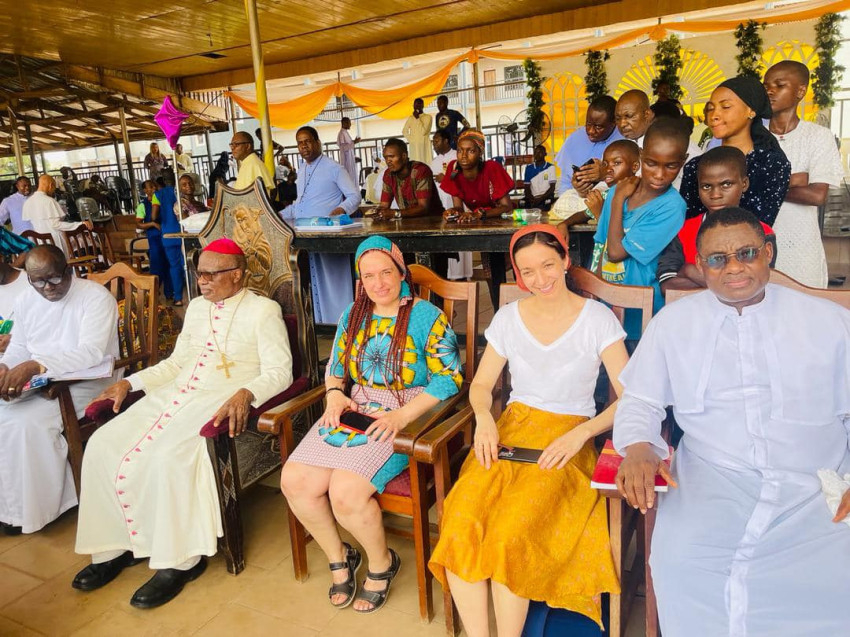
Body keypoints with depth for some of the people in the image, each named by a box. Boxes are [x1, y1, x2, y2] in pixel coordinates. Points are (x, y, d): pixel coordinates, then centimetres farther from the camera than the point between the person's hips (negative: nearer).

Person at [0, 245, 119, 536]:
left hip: (88, 382, -7)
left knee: (26, 423, -26)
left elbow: (91, 352, -25)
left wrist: (36, 365, -37)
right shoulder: (25, 300, 9)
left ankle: (33, 509, -6)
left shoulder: (96, 296, -15)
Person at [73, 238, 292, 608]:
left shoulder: (263, 310, -1)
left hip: (222, 402, -7)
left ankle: (179, 560, -15)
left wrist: (244, 394, -27)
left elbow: (279, 371, -9)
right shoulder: (196, 307, 20)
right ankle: (115, 546, 4)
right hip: (177, 394, 7)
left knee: (168, 456, -32)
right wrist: (129, 382, 11)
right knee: (102, 446, -10)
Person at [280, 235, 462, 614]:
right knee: (295, 481, -13)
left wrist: (402, 415, -20)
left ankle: (381, 562, 7)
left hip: (405, 416, -6)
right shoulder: (353, 315, 12)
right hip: (354, 411, 6)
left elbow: (449, 378, -10)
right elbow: (334, 368, 18)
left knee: (346, 492, -25)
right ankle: (339, 556, 14)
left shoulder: (427, 317, -6)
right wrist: (335, 395, -5)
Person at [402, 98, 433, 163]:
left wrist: (417, 118, -10)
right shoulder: (411, 118, 13)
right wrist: (410, 139, 1)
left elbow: (424, 131, -12)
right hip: (413, 146, 4)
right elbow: (404, 131, 15)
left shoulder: (428, 117, -2)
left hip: (424, 145, -4)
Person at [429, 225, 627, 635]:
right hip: (510, 430, 3)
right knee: (460, 524, -24)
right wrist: (484, 419, -8)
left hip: (567, 439, -3)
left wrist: (581, 434, -17)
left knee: (509, 536, -28)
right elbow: (481, 384, 13)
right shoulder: (508, 318, 6)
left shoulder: (598, 319, -3)